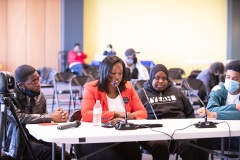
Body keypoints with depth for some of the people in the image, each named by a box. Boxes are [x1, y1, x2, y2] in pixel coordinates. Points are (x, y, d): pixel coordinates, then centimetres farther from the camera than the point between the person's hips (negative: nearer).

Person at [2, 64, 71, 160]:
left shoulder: (39, 95, 6)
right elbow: (19, 117, -30)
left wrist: (59, 116, -9)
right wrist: (51, 117, -24)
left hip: (36, 137, 6)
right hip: (17, 141, -6)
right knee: (47, 152, -28)